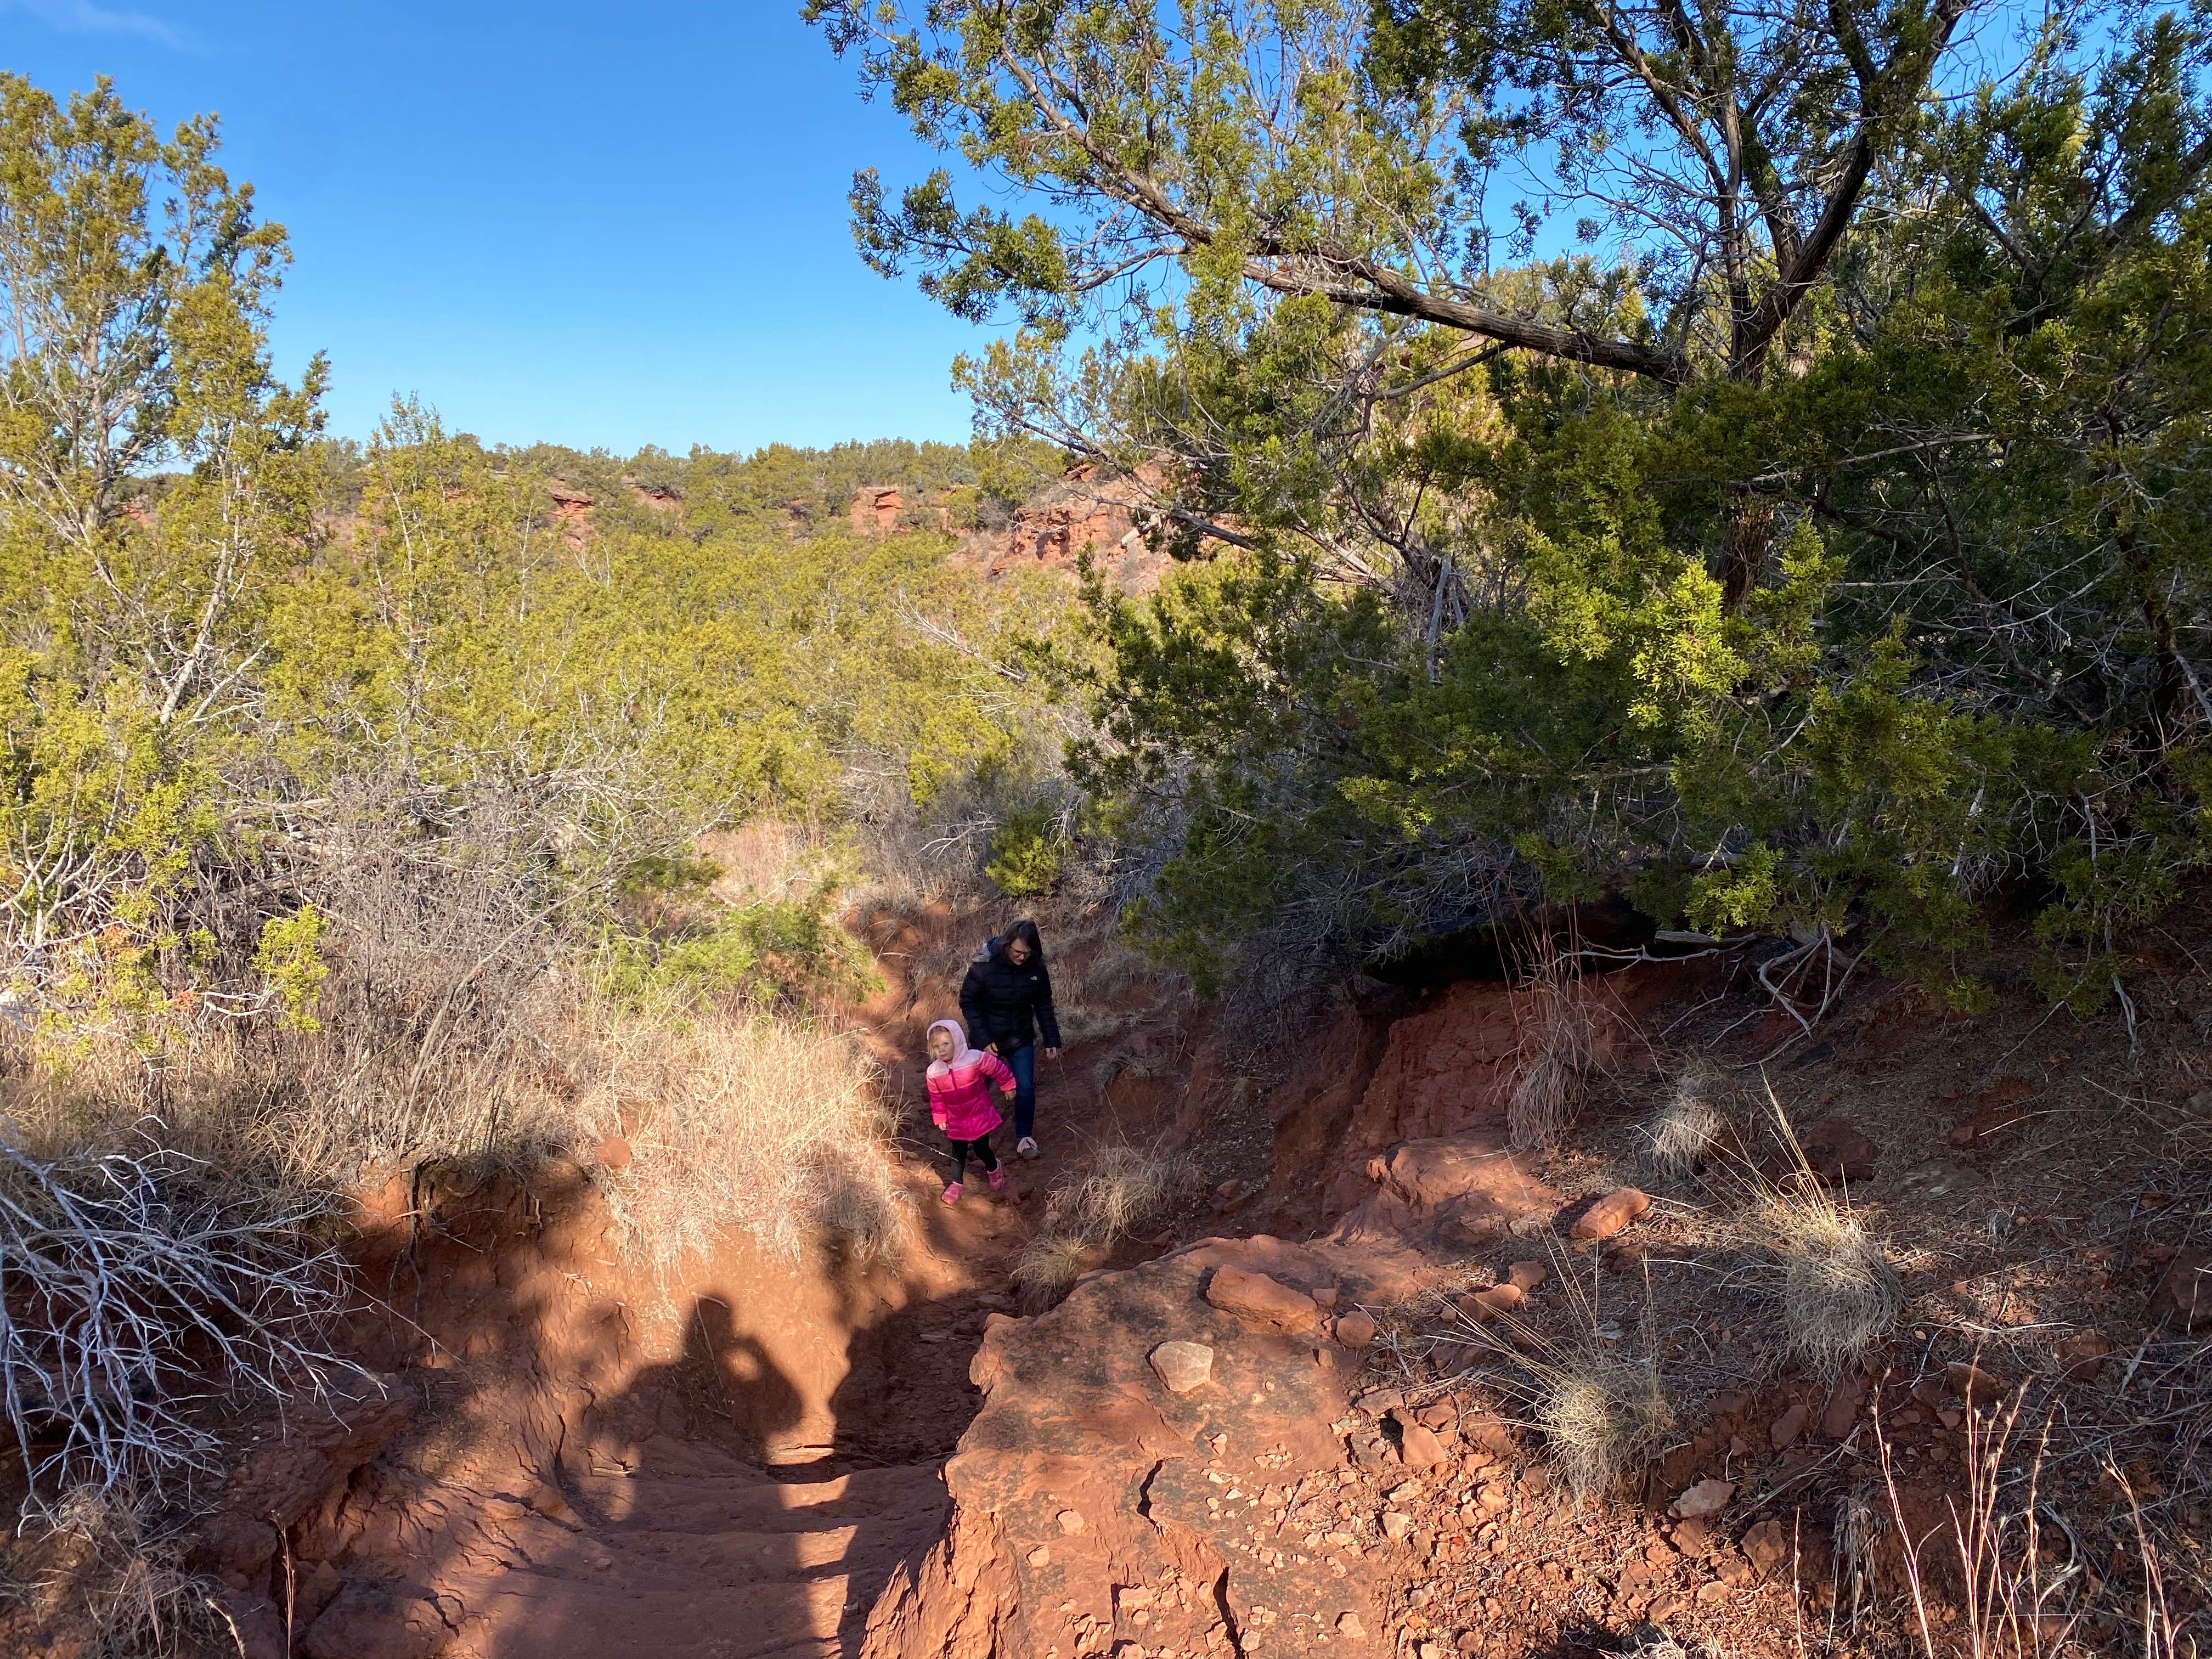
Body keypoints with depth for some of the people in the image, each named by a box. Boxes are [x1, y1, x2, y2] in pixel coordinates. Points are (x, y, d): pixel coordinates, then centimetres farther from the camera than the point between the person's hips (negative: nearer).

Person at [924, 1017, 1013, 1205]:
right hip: (956, 1122, 2)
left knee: (981, 1149, 10)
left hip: (980, 1117, -2)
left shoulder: (975, 1059, -25)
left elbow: (998, 1069, -10)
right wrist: (940, 1118, 6)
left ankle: (994, 1170, 42)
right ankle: (957, 1184, 34)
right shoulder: (934, 1072, -15)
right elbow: (936, 1098, 1)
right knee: (958, 1153, 14)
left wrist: (1007, 1087, 1)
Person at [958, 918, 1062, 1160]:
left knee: (1026, 1088, 4)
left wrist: (1052, 1041, -4)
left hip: (1021, 1039, 2)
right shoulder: (985, 964, -26)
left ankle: (1024, 1137, 24)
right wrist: (984, 1040, -20)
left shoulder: (1036, 967, -15)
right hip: (988, 1037, -2)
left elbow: (1044, 1005, -1)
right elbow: (968, 1002, -17)